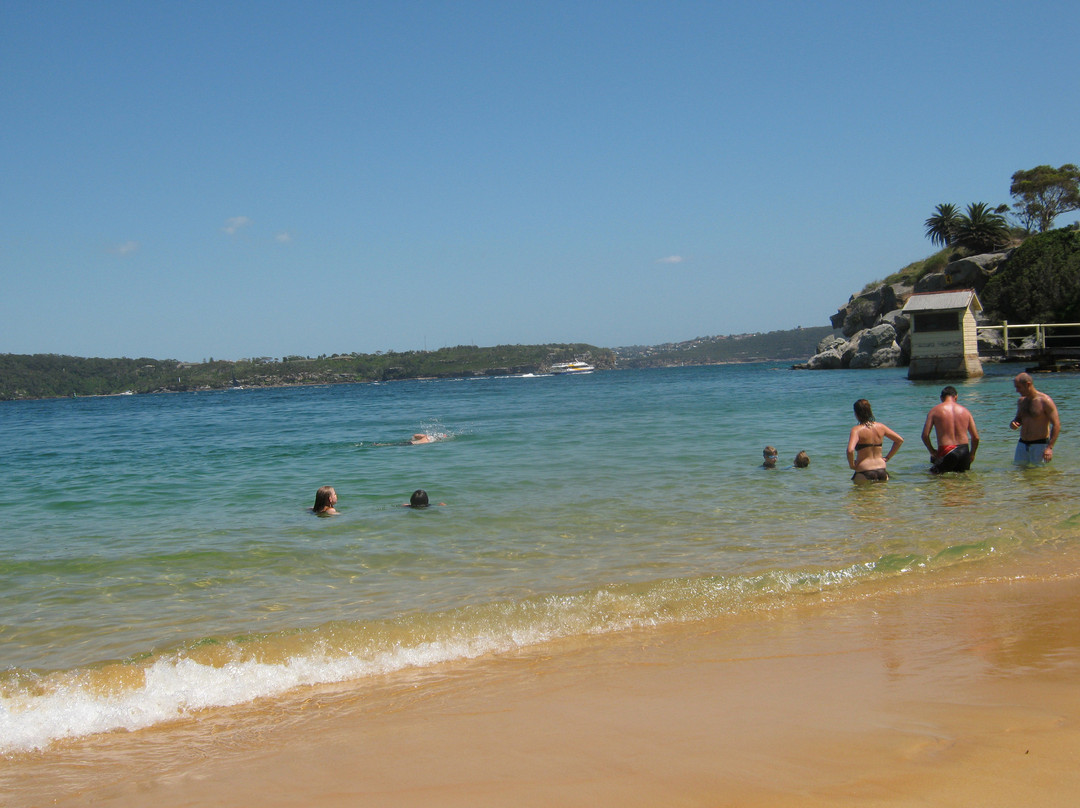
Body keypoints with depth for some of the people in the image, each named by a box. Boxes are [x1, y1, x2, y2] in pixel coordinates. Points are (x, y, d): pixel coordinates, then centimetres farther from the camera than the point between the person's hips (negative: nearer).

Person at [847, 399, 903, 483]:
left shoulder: (856, 429, -9)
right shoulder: (880, 427, 8)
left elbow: (850, 450, -25)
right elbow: (900, 440, 16)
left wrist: (852, 465, -7)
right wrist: (887, 458, 18)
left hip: (864, 474, -5)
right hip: (881, 472, 5)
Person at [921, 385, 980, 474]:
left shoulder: (935, 410, 1)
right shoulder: (964, 410, 9)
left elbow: (925, 435, -5)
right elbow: (976, 437, 9)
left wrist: (932, 451, 11)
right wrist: (972, 454, 24)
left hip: (946, 452, -3)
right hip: (964, 451, 3)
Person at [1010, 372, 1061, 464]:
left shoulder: (1045, 401, -12)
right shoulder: (1021, 401, 10)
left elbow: (1056, 425, -16)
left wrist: (1050, 447, -24)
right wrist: (1013, 423, -2)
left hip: (1040, 445, -6)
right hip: (1022, 444, 6)